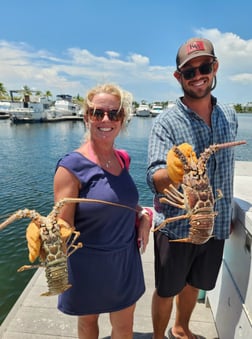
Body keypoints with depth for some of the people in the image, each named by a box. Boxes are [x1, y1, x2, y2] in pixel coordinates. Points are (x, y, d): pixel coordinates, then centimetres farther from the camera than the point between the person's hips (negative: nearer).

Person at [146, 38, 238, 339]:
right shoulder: (166, 122, -15)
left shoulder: (229, 116, 1)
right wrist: (172, 172, -45)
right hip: (176, 226, -4)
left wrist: (227, 214, 16)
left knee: (193, 285, 24)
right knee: (166, 291, 15)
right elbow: (154, 181, -23)